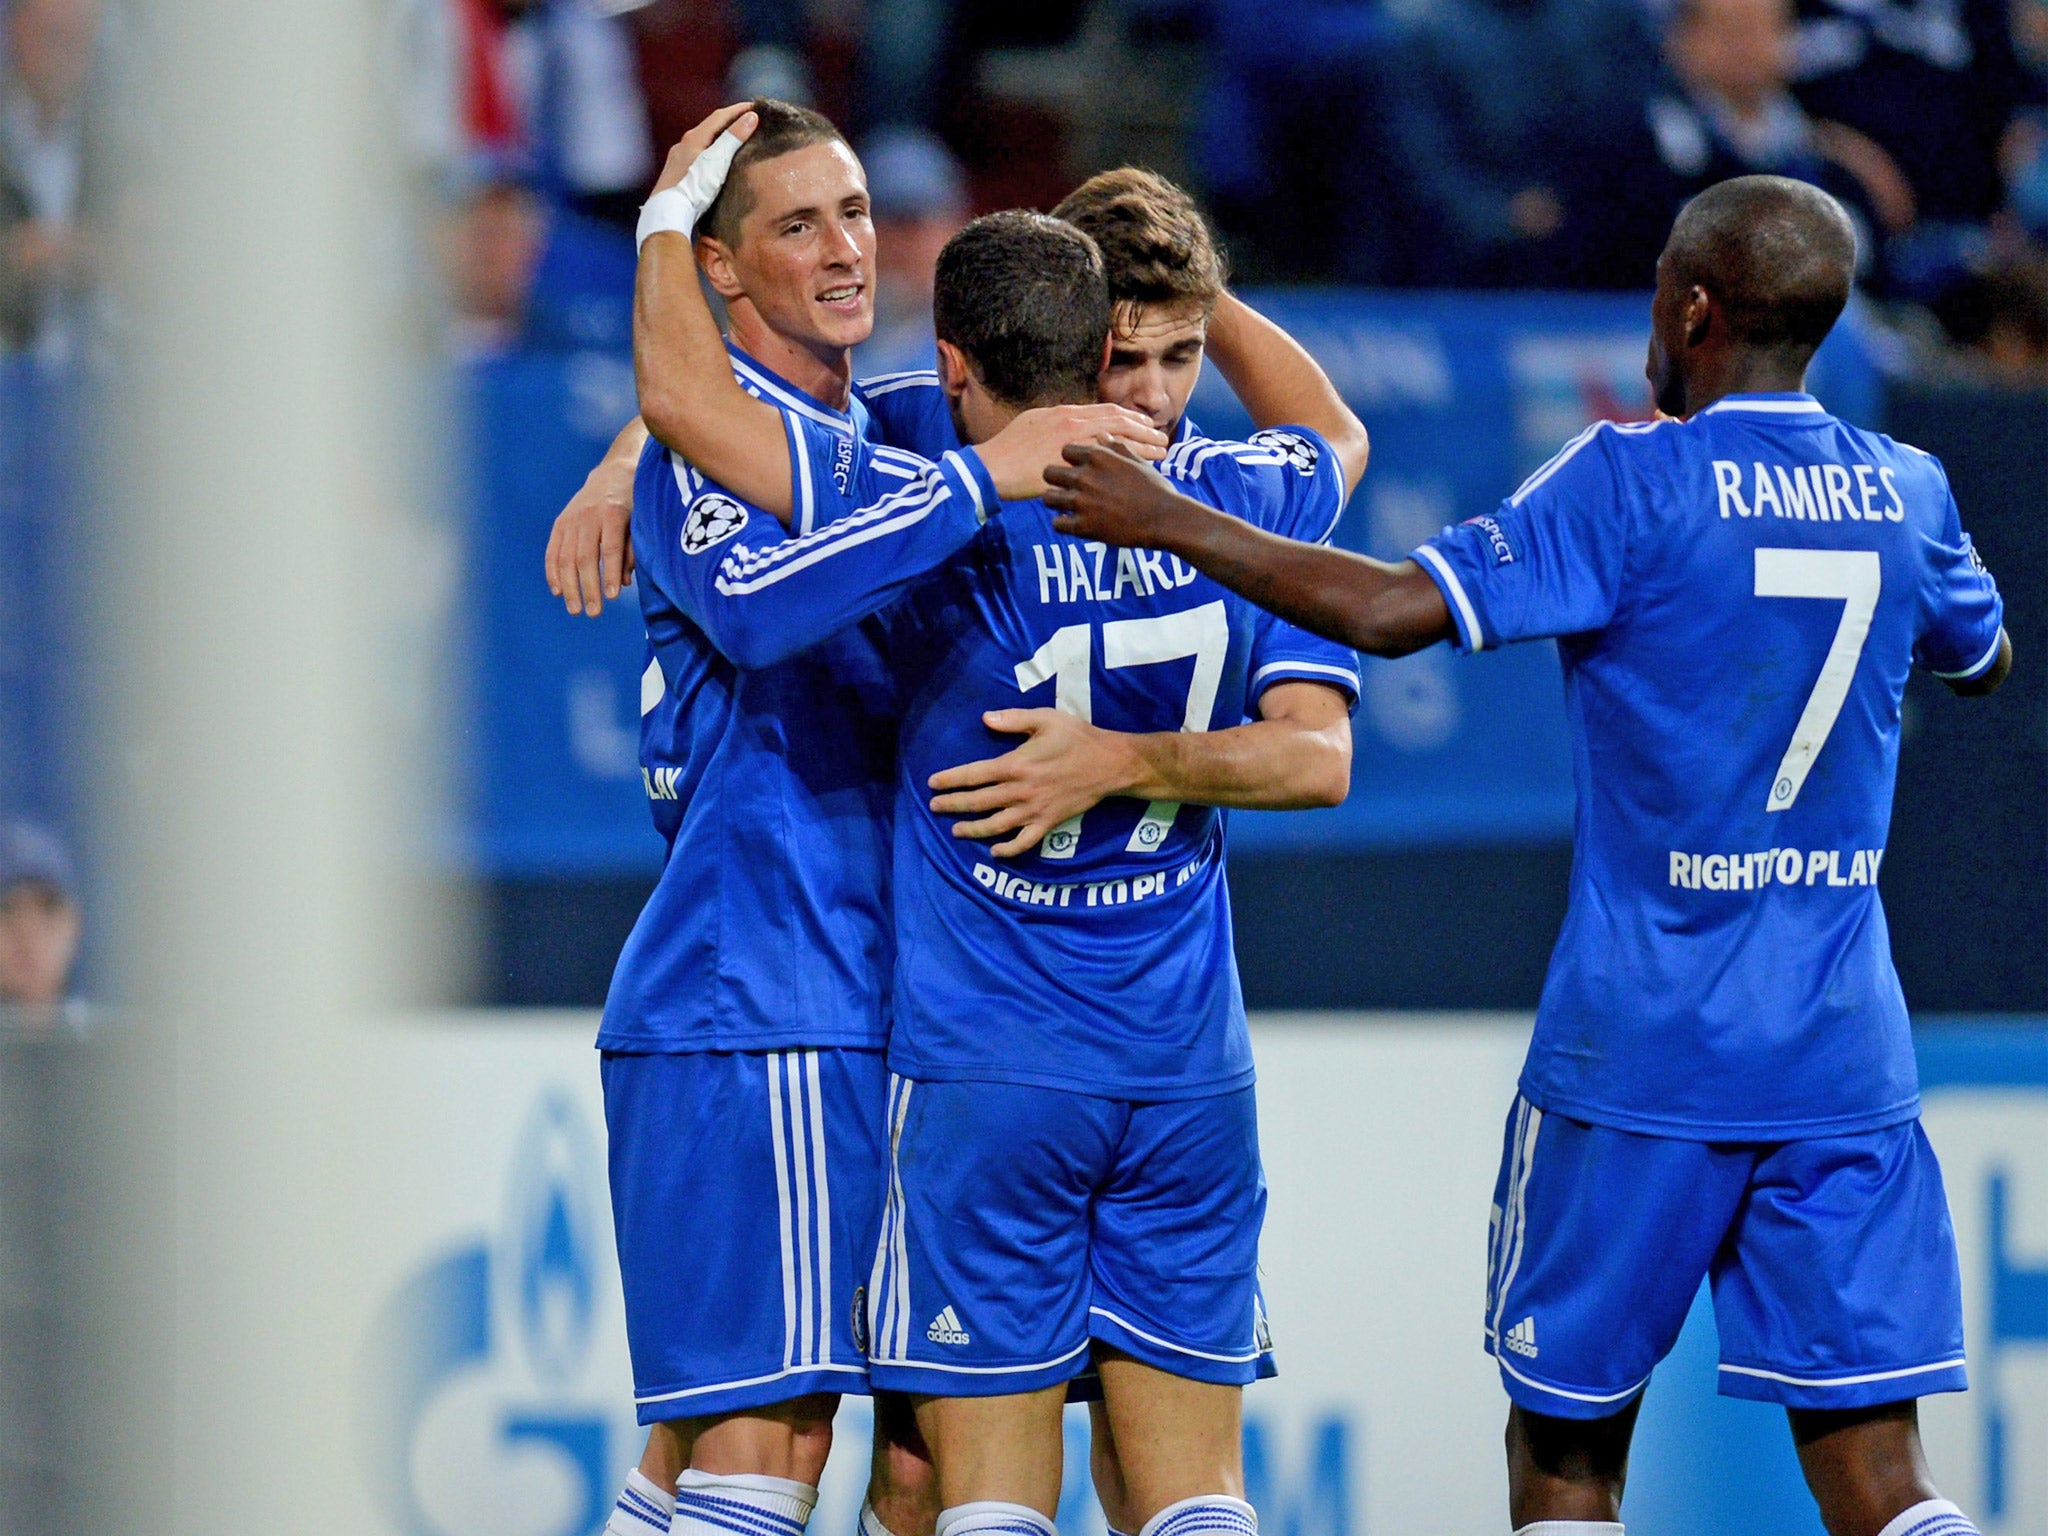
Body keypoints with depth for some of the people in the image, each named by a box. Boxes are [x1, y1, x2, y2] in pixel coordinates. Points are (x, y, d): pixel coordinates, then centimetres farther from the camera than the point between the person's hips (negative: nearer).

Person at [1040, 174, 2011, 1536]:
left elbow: (1389, 610, -17)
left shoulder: (1633, 480, -10)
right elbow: (1986, 657, 26)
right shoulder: (1907, 494, 6)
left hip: (1641, 1054, -4)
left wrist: (1168, 523, -6)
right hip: (1846, 1055, 4)